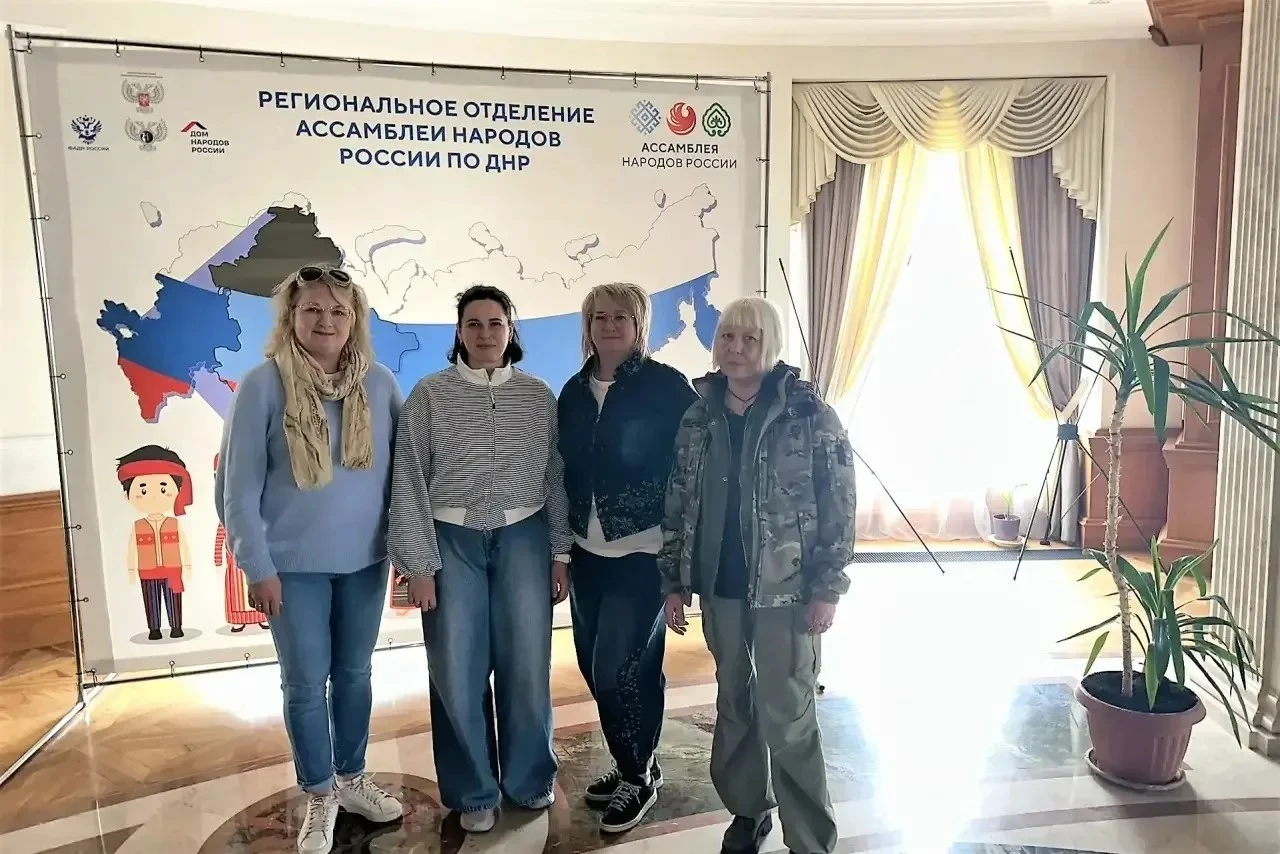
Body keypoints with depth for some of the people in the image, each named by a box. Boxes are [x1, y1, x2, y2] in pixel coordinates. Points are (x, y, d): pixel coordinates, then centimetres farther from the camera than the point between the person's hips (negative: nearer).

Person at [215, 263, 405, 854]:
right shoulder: (264, 385, -10)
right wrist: (257, 566, -9)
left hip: (365, 560, 3)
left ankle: (352, 779, 37)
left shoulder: (380, 384, -3)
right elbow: (237, 485, -8)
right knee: (305, 684, 9)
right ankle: (319, 796, 30)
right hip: (295, 565, -2)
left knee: (355, 674, 17)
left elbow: (400, 469, 4)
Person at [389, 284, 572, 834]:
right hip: (452, 541, -1)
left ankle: (529, 778, 34)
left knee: (527, 666, 10)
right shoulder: (430, 395, -3)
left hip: (523, 540, 2)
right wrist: (419, 564, -6)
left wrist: (560, 554, 3)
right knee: (458, 672, 7)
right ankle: (473, 792, 28)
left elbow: (556, 478, 5)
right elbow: (409, 483, -3)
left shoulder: (538, 395, 3)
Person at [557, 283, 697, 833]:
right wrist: (562, 545, 11)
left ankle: (639, 777, 18)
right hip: (588, 551, 6)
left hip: (643, 551, -6)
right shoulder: (575, 391, 8)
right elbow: (565, 469, 12)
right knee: (594, 665, 12)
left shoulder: (667, 386, -8)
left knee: (617, 668, -6)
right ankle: (635, 766, 33)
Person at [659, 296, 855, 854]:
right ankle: (748, 809, 39)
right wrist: (675, 582, 7)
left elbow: (838, 505, -9)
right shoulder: (698, 418, 3)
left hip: (786, 588, -4)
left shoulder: (808, 414, -9)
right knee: (733, 704, 18)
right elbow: (678, 504, 8)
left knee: (787, 718, 0)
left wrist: (827, 589, -11)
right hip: (720, 586, 5)